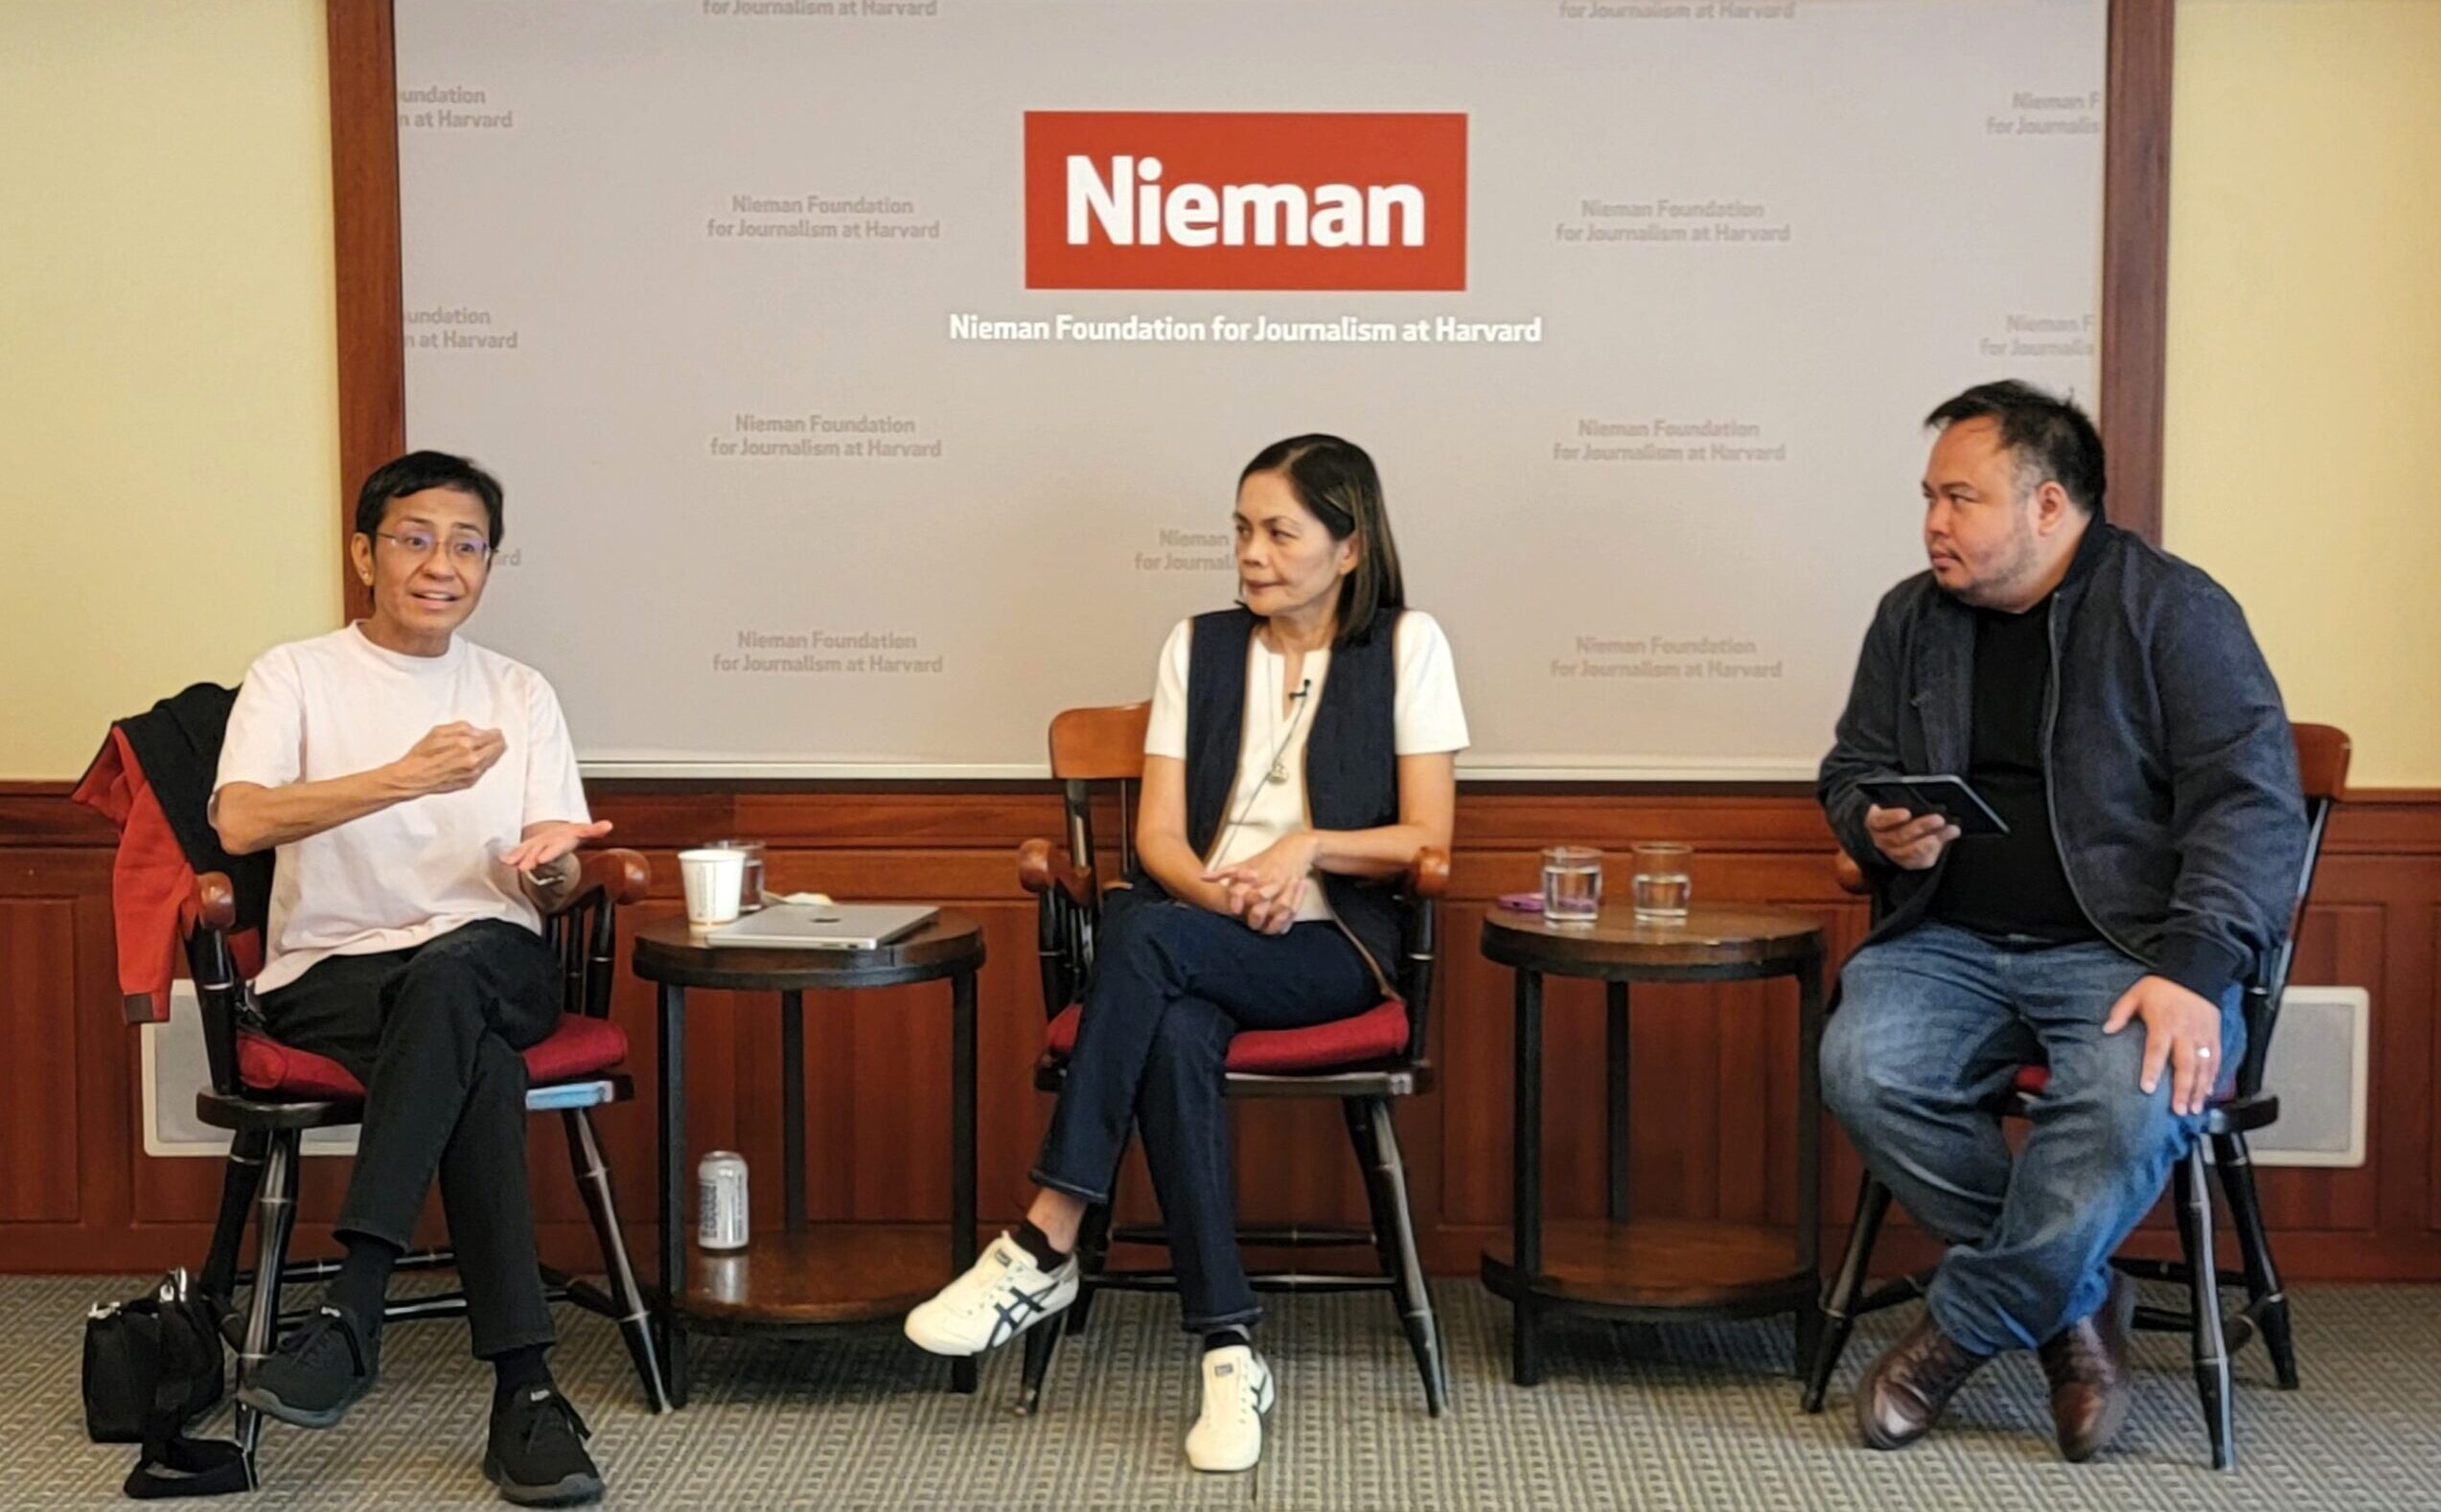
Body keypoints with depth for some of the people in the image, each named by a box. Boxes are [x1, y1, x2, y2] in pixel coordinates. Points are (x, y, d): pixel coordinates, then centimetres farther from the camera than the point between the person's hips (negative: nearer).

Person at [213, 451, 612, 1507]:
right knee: (480, 1065, -36)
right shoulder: (297, 677, 6)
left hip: (493, 967, 2)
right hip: (329, 974, -1)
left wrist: (547, 864, -16)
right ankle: (524, 1389, -37)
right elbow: (239, 822, -14)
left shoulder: (518, 694, 17)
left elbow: (558, 884, 11)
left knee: (452, 969, -38)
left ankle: (350, 1311, -41)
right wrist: (407, 777, -26)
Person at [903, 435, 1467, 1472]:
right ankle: (1229, 1351, -33)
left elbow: (1428, 837, 2)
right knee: (1175, 1035, -35)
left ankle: (1044, 1249, -29)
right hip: (1195, 938, 3)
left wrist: (1310, 846, -14)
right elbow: (1159, 834, 7)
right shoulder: (1198, 647, 14)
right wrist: (1223, 892, -14)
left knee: (1142, 932, -34)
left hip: (1334, 944, -3)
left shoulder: (1406, 646, 6)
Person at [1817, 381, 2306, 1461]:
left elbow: (2252, 803, -10)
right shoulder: (1911, 619, 11)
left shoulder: (2174, 611, -3)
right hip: (1951, 942, 4)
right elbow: (1852, 770, 20)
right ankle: (2077, 1304, -7)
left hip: (2126, 948, -4)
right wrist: (1878, 829, -6)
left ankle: (1961, 1327, -10)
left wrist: (2192, 971, -23)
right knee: (1862, 1068, -27)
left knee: (2135, 1099, -35)